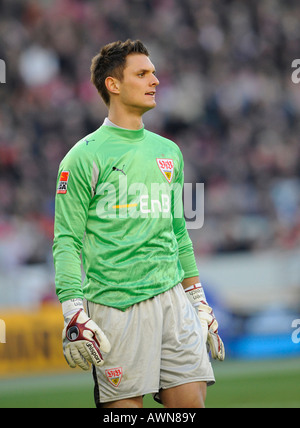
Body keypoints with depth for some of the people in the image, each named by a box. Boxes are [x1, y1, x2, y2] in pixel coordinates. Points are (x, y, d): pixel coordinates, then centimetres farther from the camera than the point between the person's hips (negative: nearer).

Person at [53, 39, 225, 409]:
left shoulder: (168, 153, 17)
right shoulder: (85, 156, -2)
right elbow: (67, 242, -6)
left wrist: (200, 305, 21)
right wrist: (74, 315, -15)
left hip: (172, 296, 6)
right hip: (115, 305, -5)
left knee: (191, 399, -3)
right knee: (126, 406, -6)